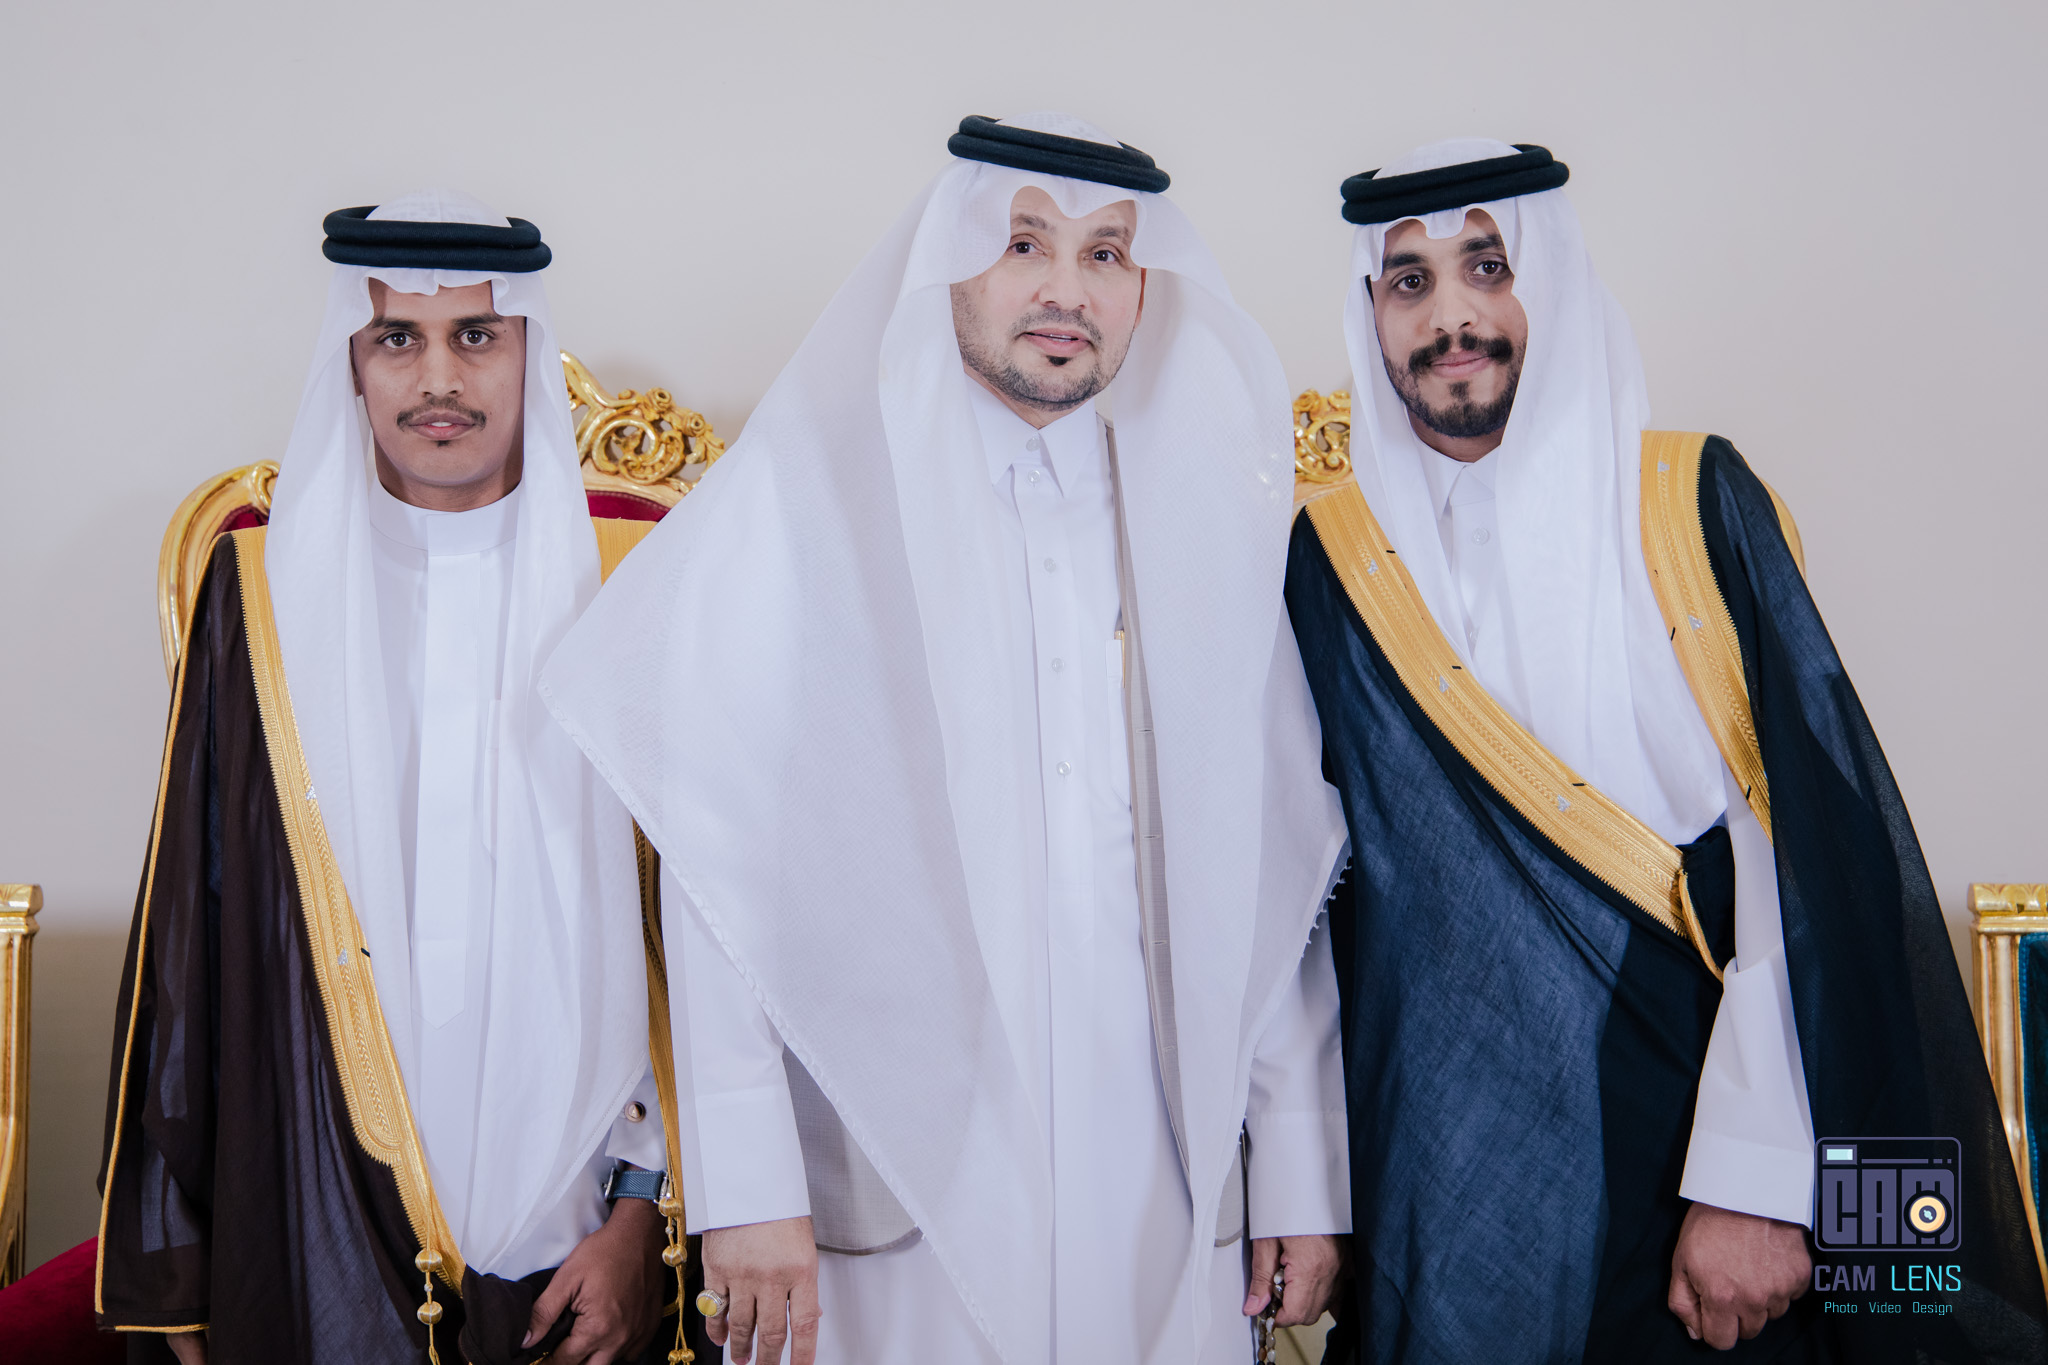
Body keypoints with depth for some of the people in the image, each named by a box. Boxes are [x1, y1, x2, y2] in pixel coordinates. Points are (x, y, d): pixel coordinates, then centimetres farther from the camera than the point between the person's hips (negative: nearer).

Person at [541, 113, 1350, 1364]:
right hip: (893, 1194, -2)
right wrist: (747, 1187, -11)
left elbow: (1278, 873, 7)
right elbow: (721, 864, -6)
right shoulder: (806, 500, -2)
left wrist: (1306, 1178, 6)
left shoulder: (1209, 520, 8)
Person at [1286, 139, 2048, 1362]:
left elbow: (1809, 831, -10)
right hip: (1448, 1166, 1)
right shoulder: (1335, 557, 1)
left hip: (1683, 1117, -1)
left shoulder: (1694, 503, -3)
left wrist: (1754, 1177, -17)